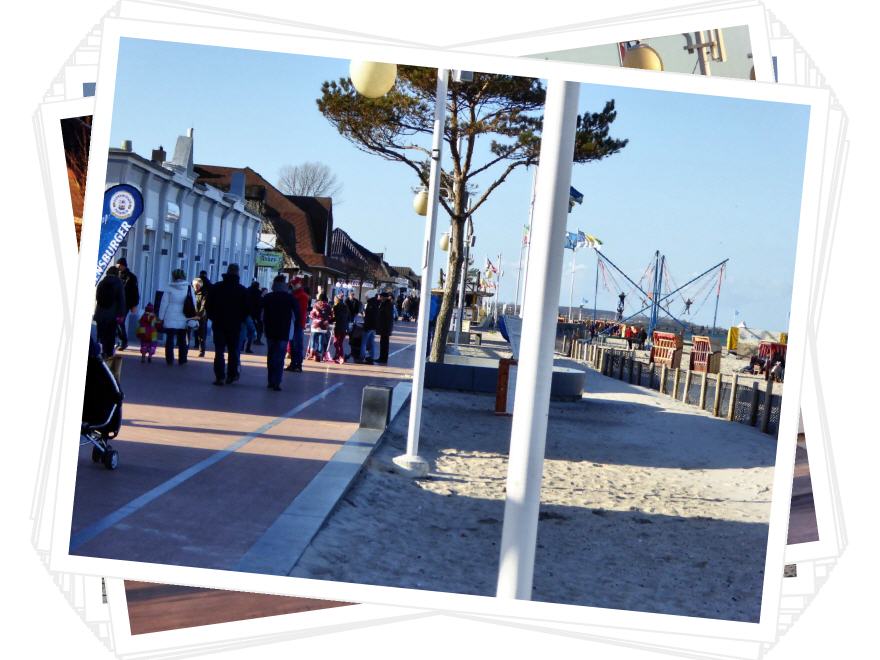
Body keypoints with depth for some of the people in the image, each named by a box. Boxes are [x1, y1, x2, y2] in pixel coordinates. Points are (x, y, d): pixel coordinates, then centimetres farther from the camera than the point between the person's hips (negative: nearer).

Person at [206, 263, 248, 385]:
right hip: (235, 325, 0)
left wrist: (212, 318, 12)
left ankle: (219, 376, -4)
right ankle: (232, 375, 8)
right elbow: (246, 309, -1)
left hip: (218, 324, 0)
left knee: (219, 351, 2)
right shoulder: (242, 290, -2)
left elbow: (209, 305, 1)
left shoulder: (216, 287, -1)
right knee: (234, 351, 10)